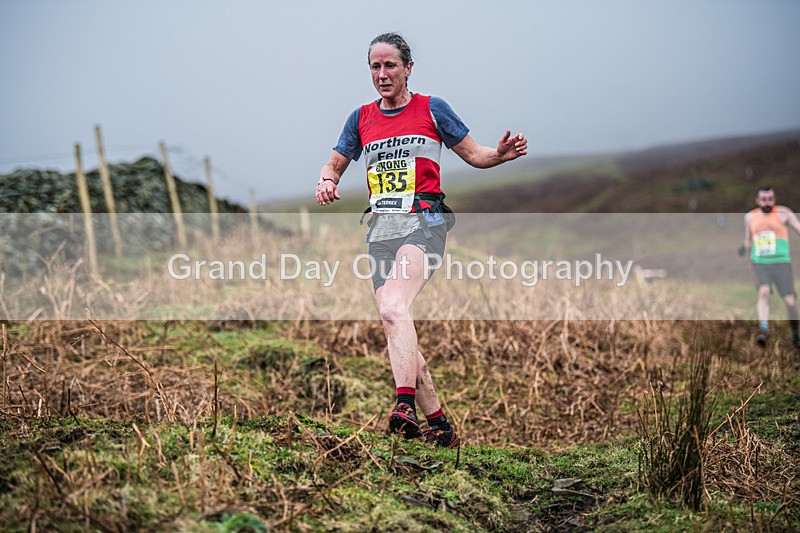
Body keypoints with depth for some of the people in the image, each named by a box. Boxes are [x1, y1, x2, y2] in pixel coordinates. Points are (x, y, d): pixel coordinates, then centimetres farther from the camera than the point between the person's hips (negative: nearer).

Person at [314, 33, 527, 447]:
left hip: (423, 219, -5)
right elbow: (334, 165, 23)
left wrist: (500, 154, -12)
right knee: (393, 323, -1)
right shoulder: (361, 119, 16)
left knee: (393, 308, -29)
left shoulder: (431, 109, 6)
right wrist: (326, 181, -1)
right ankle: (439, 425, 7)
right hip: (381, 228, 5)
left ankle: (405, 406, -38)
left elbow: (473, 154, 10)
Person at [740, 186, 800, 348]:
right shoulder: (750, 217, 13)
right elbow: (748, 242, 23)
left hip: (781, 262, -2)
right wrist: (744, 247, 1)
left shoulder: (783, 213, 3)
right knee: (764, 291, -26)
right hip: (760, 263, 2)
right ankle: (763, 330, -34)